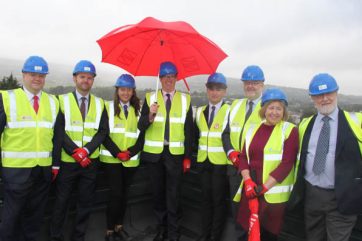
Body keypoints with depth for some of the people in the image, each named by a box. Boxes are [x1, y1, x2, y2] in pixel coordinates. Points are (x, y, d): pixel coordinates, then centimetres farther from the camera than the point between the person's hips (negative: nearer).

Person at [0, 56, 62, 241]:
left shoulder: (53, 102, 7)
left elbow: (57, 135, 7)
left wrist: (56, 163, 4)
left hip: (44, 169, 3)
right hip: (16, 169, -3)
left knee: (35, 213, 16)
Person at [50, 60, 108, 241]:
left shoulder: (99, 103, 7)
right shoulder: (62, 101, -1)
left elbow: (103, 131, 0)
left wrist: (86, 150, -14)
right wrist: (75, 152, -15)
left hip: (90, 161, 2)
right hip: (67, 160, -2)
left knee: (85, 201, 10)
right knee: (61, 201, 7)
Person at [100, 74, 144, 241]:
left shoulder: (138, 109, 9)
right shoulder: (108, 107, 1)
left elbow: (142, 135, 5)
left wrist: (131, 151, -11)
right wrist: (117, 153, -16)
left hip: (131, 160, 3)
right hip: (111, 158, -3)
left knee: (124, 194, 11)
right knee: (116, 194, -6)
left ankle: (119, 227, 26)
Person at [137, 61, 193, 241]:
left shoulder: (185, 99, 2)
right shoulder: (150, 98, 2)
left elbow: (188, 130, 2)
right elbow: (141, 127, -4)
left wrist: (188, 157, 0)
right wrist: (150, 116, -25)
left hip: (175, 153, -1)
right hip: (154, 153, 1)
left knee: (173, 194, 2)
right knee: (158, 192, 12)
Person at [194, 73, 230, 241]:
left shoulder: (230, 111, -9)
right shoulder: (200, 111, 9)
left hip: (221, 162, -5)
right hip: (203, 161, 5)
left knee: (219, 199, 6)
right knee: (206, 198, 14)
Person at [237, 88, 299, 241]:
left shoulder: (290, 130, -4)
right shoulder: (253, 129, 10)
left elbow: (287, 164, -12)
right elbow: (243, 157, 7)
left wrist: (264, 187, -15)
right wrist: (248, 182, -9)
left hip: (274, 193, -4)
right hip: (251, 190, 4)